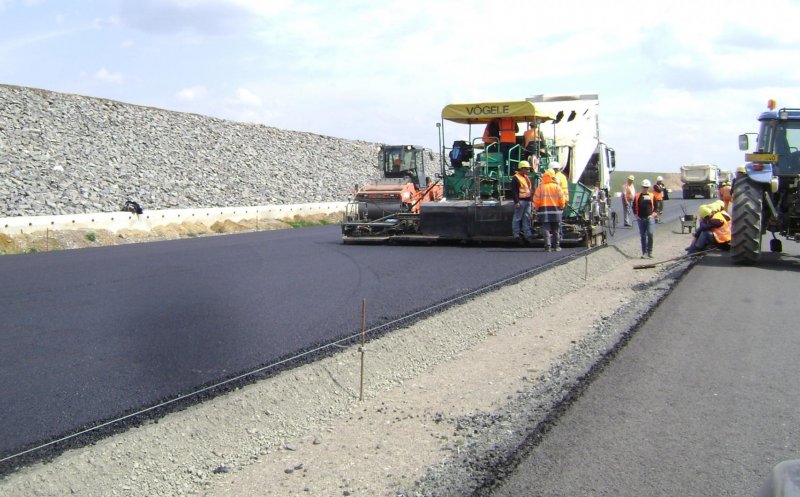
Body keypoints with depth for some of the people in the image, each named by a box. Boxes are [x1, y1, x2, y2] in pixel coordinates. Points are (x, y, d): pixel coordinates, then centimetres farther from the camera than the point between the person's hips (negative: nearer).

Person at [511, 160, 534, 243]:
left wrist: (532, 198, 17)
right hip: (520, 201, -8)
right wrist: (516, 201, -19)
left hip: (528, 200, 8)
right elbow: (514, 191, -14)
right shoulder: (515, 178, -8)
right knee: (517, 218, -3)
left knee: (527, 218, 10)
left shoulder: (527, 177, 19)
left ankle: (527, 234, 14)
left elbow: (531, 188, 25)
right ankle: (516, 234, 2)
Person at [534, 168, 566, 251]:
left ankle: (547, 246, -6)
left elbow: (536, 200, -4)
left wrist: (537, 209, 11)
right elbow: (561, 199, -3)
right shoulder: (557, 186, -3)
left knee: (546, 229, 1)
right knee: (556, 230, 11)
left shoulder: (540, 187, -3)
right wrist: (561, 207, 14)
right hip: (555, 211, 1)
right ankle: (556, 246, 15)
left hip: (544, 211, 0)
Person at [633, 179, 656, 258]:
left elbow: (656, 206, 10)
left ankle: (650, 252, -4)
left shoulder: (652, 196, 7)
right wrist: (636, 215, 1)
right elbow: (634, 207, 11)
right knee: (643, 236, 7)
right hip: (641, 219, 1)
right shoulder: (637, 196, 7)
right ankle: (644, 253, 13)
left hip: (650, 218, -1)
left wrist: (653, 214, -2)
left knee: (650, 234, -14)